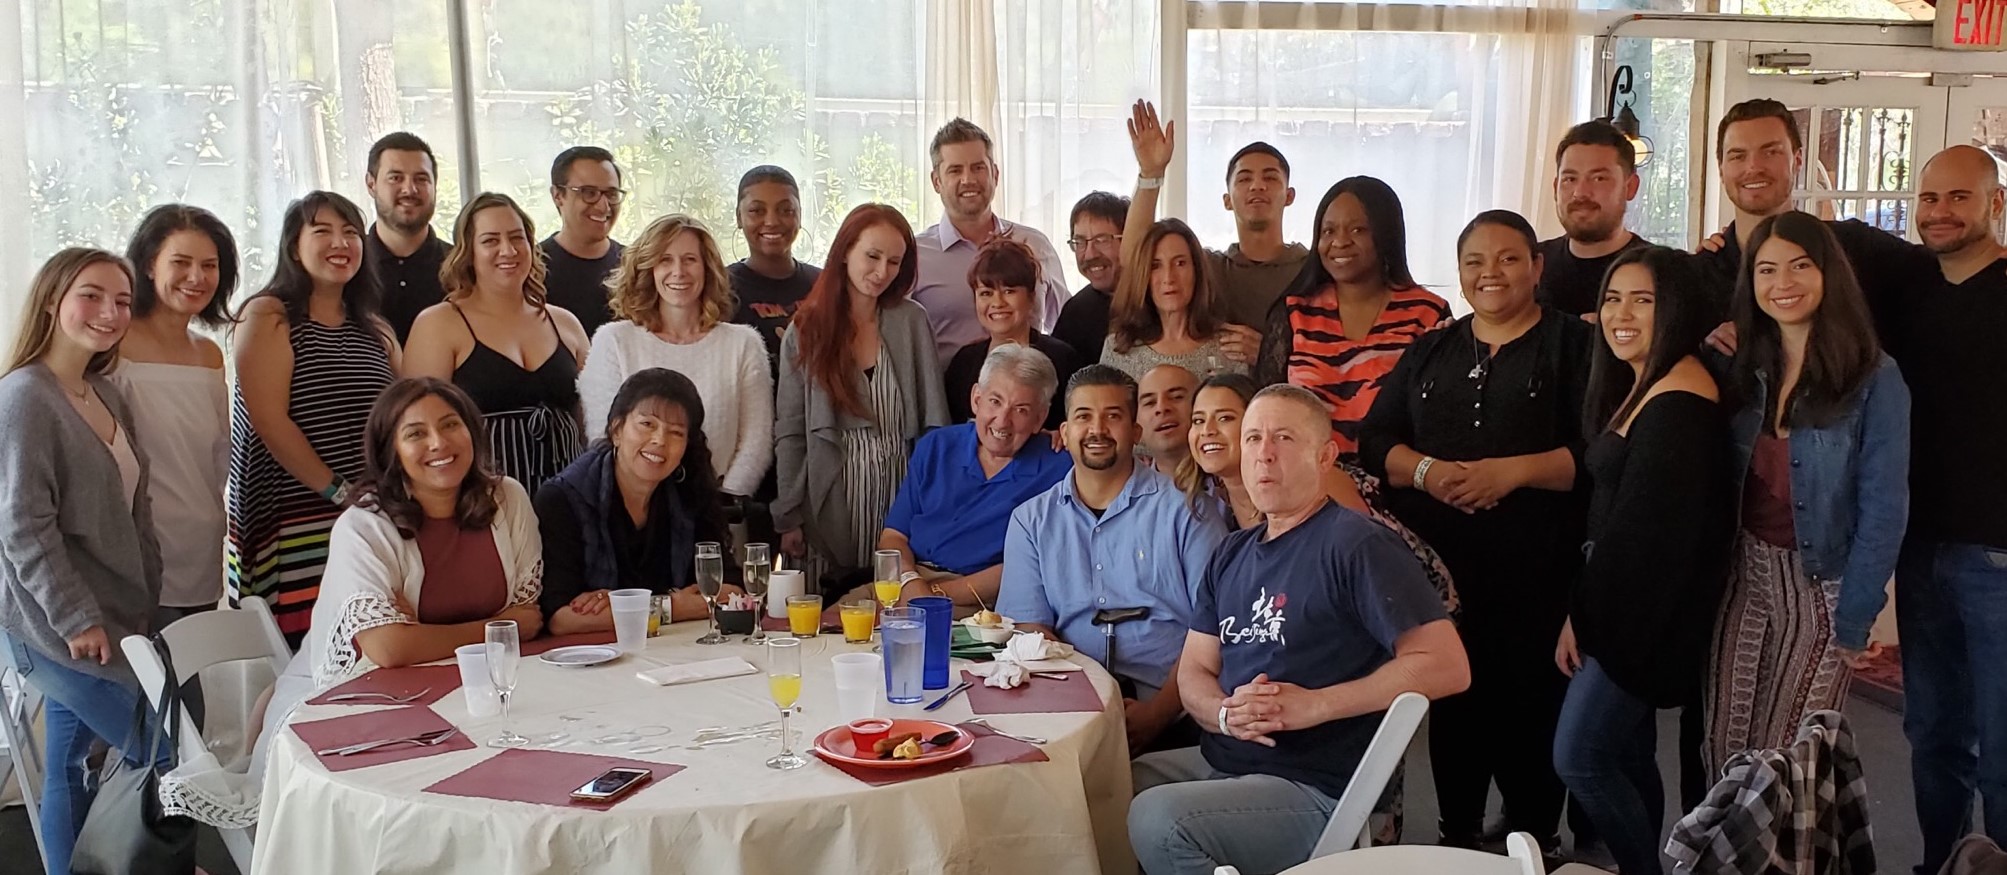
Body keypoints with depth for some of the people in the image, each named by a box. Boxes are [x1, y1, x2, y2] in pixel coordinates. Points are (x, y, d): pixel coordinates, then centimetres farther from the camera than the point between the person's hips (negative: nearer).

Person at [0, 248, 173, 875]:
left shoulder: (107, 397, 10)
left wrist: (147, 598, 11)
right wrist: (77, 619, -18)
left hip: (109, 618, 7)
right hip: (55, 627, -7)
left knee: (69, 765, 14)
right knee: (163, 754, -4)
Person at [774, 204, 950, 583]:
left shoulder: (912, 322, 4)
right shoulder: (805, 331, 3)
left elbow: (933, 419, 2)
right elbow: (789, 433, 2)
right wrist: (789, 519, -2)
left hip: (902, 491, 1)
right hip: (831, 502, -1)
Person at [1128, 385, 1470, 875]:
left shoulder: (1356, 545, -12)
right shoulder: (1232, 555, 13)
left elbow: (1447, 667, -17)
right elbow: (1194, 671, 12)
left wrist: (1314, 705, -20)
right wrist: (1226, 715, -13)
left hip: (1318, 790, -8)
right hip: (1222, 762, 8)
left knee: (1157, 819, -27)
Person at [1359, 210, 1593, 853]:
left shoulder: (1575, 345, 3)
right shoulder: (1428, 353, 16)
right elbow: (1374, 442, 8)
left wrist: (1512, 471, -19)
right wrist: (1425, 470, -12)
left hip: (1536, 576, -4)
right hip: (1438, 569, 4)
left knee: (1532, 707, -3)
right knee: (1452, 704, 8)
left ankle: (1535, 842, 14)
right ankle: (1457, 837, 22)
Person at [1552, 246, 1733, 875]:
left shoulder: (1679, 398, -18)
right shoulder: (1642, 386, 13)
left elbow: (1642, 528, -20)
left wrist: (1581, 614, -13)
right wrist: (1583, 611, 8)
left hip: (1645, 611, -9)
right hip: (1628, 606, 9)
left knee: (1579, 758, -6)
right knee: (1627, 759, 13)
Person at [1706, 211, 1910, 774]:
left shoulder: (1873, 378, -10)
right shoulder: (1746, 368, 4)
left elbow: (1884, 508, -11)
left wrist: (1855, 620, -13)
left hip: (1820, 587, -4)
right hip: (1743, 577, 4)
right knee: (1724, 755, 7)